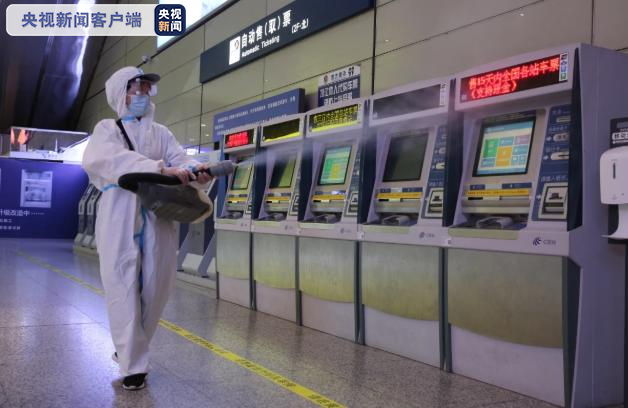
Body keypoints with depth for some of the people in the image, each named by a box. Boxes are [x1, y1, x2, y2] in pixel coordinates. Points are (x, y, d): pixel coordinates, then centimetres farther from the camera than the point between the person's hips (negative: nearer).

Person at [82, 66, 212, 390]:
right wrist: (161, 169, -28)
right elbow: (115, 160, -14)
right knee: (125, 288, -4)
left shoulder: (161, 133, 18)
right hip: (120, 217, -3)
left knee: (155, 287, 7)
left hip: (158, 216, 4)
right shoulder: (108, 128, 8)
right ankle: (134, 364, 4)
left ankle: (129, 348, 28)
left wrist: (197, 172, -23)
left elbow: (181, 161, 2)